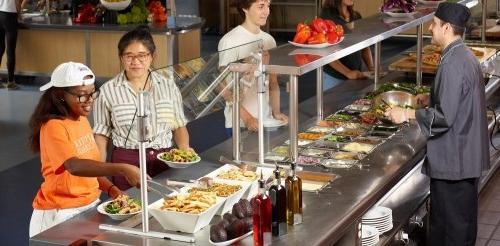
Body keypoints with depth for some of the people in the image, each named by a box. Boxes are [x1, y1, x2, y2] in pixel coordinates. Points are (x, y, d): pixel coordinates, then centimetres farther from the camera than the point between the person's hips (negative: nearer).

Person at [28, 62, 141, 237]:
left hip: (90, 204, 7)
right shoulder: (53, 127, -18)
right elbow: (74, 166, -33)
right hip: (62, 214, -7)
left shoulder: (82, 120, 7)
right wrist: (121, 169, -41)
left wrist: (111, 189, -1)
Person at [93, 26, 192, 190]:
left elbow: (179, 126, 14)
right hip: (125, 163, -2)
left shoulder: (168, 87, 8)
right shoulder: (108, 91, 2)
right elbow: (101, 136, 5)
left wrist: (184, 148, -4)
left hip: (164, 161, 2)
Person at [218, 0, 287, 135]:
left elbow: (273, 82, 12)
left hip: (267, 120, 5)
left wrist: (276, 111, -1)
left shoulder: (269, 40, 7)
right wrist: (246, 117, -17)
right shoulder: (229, 41, -12)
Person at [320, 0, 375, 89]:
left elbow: (364, 47, 15)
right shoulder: (327, 16, -10)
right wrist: (348, 73, -22)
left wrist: (371, 68, -1)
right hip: (334, 78, -5)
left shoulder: (356, 16, 8)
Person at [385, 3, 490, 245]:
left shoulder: (453, 64, -22)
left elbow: (444, 116, -25)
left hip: (452, 159, -10)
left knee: (451, 225, 1)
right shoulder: (465, 56, 9)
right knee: (462, 219, 19)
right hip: (466, 155, 10)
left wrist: (407, 114, -16)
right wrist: (427, 101, 19)